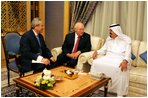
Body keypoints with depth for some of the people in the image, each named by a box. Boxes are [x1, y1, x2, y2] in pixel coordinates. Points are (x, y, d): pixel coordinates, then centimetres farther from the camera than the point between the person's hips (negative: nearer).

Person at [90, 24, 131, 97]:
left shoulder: (126, 40, 3)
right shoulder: (109, 39, 19)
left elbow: (128, 53, -8)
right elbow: (103, 50, 20)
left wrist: (125, 61, -29)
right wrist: (96, 52, -2)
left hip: (120, 60, -4)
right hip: (108, 58, 4)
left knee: (121, 68, -38)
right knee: (96, 62, -23)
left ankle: (120, 94, -27)